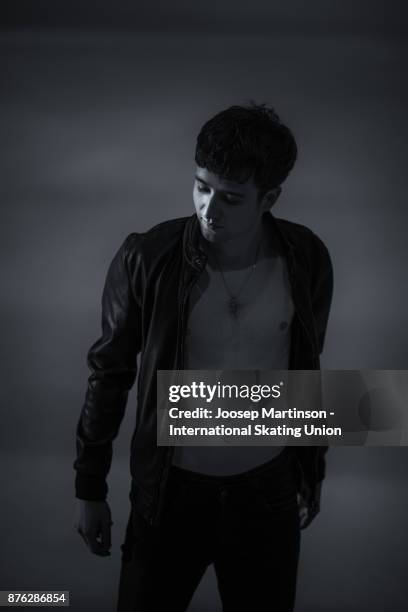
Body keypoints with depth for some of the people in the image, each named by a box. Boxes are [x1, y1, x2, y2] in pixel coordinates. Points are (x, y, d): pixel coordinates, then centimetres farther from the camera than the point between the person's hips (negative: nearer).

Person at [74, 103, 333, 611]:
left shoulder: (307, 259, -11)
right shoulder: (146, 258, -18)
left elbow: (307, 366, 4)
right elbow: (110, 372, -6)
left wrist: (314, 469, 13)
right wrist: (89, 488, -1)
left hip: (268, 491, 2)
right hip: (170, 491, -1)